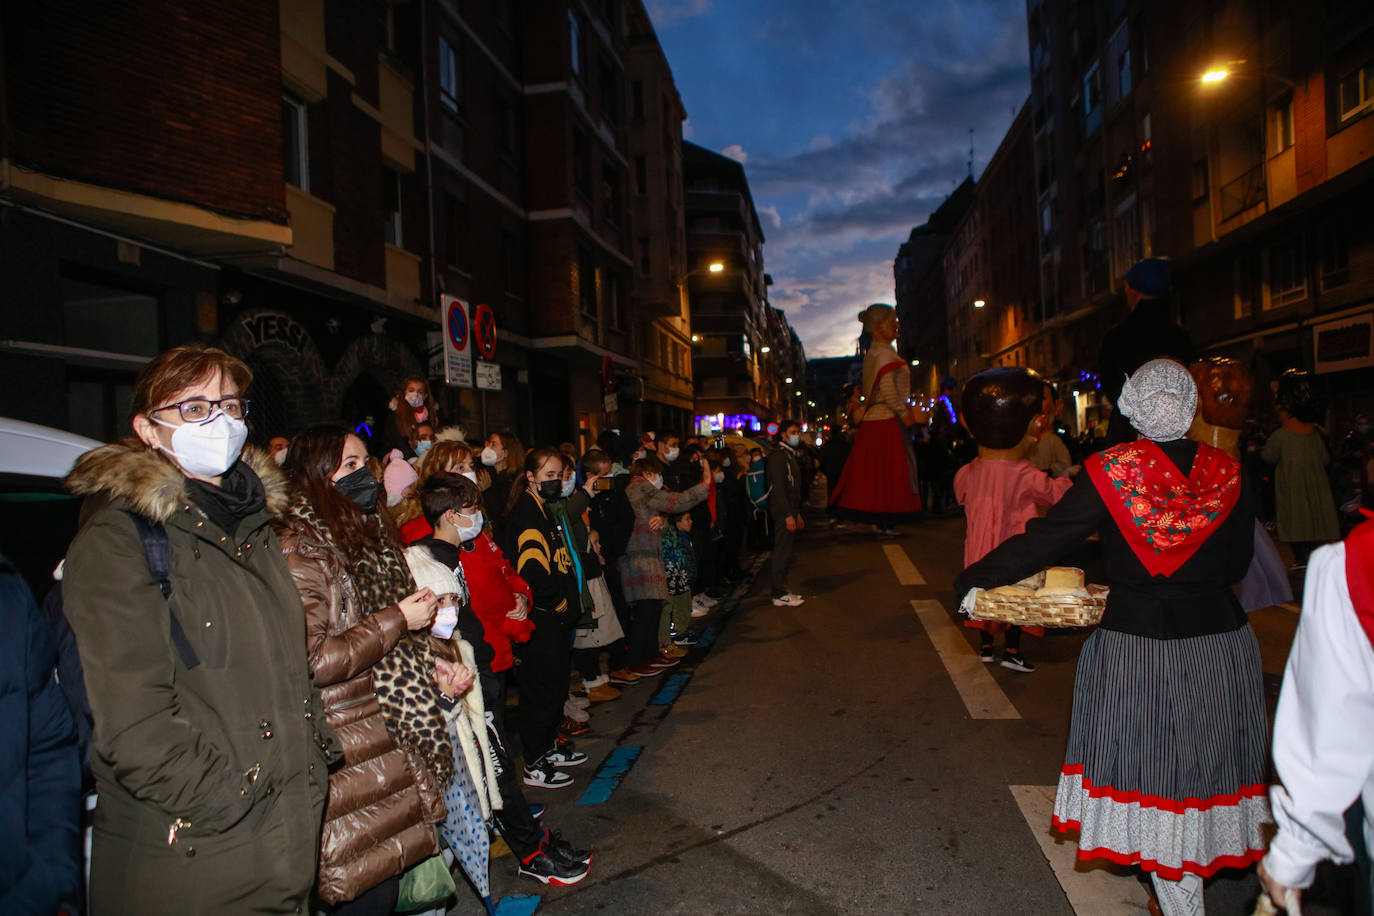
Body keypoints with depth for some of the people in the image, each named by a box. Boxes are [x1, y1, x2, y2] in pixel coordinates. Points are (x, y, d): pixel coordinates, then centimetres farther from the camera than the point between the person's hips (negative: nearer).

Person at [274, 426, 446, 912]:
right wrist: (397, 621, -16)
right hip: (348, 756, -8)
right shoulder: (299, 551, -14)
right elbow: (309, 660, -22)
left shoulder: (372, 534, 13)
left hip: (392, 738, 8)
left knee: (389, 870, 12)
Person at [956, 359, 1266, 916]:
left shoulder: (1111, 470, -13)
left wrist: (973, 579, 0)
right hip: (1221, 643, 3)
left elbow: (1047, 538, -10)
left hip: (1135, 646, -3)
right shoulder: (1227, 472, -4)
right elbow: (1237, 563, 5)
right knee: (1206, 765, 21)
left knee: (1154, 771, 10)